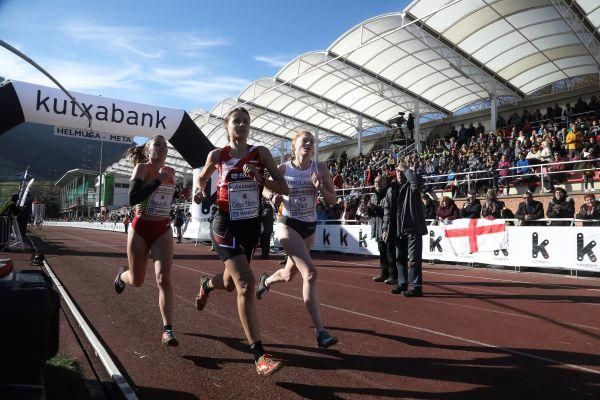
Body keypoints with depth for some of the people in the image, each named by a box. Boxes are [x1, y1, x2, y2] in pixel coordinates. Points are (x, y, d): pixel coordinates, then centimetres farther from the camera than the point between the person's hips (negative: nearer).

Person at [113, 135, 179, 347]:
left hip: (163, 230, 3)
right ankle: (122, 275, 50)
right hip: (140, 229, -2)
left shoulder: (170, 172, 6)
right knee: (137, 281, 12)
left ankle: (168, 330, -11)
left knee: (164, 278, -12)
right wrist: (159, 181, -24)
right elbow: (133, 198, -22)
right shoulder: (142, 168, -9)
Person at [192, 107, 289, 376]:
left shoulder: (260, 153, -1)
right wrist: (199, 190, -5)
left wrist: (259, 178, -20)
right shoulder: (217, 155, -2)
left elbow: (284, 188, -4)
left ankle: (206, 284, 59)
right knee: (246, 285, -18)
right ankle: (259, 356, -10)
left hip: (251, 225, 3)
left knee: (230, 284, 19)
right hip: (226, 225, -3)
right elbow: (201, 177, 17)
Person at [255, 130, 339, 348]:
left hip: (310, 227, 5)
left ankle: (266, 280, 56)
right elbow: (265, 189, 7)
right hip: (288, 224, -5)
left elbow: (333, 199, 0)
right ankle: (319, 331, -16)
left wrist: (320, 188, -19)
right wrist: (274, 196, -15)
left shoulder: (320, 168, -2)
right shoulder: (283, 169, -8)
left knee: (289, 274, 20)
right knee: (310, 273, -21)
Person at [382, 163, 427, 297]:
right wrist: (385, 229, 7)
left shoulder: (412, 187, -1)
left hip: (413, 228, -6)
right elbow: (387, 211, 13)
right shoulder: (391, 190, 13)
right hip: (398, 230, 6)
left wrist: (405, 169, -13)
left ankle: (416, 287, -2)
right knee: (400, 258, 14)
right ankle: (403, 284, 26)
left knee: (414, 259, -5)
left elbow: (417, 180, -27)